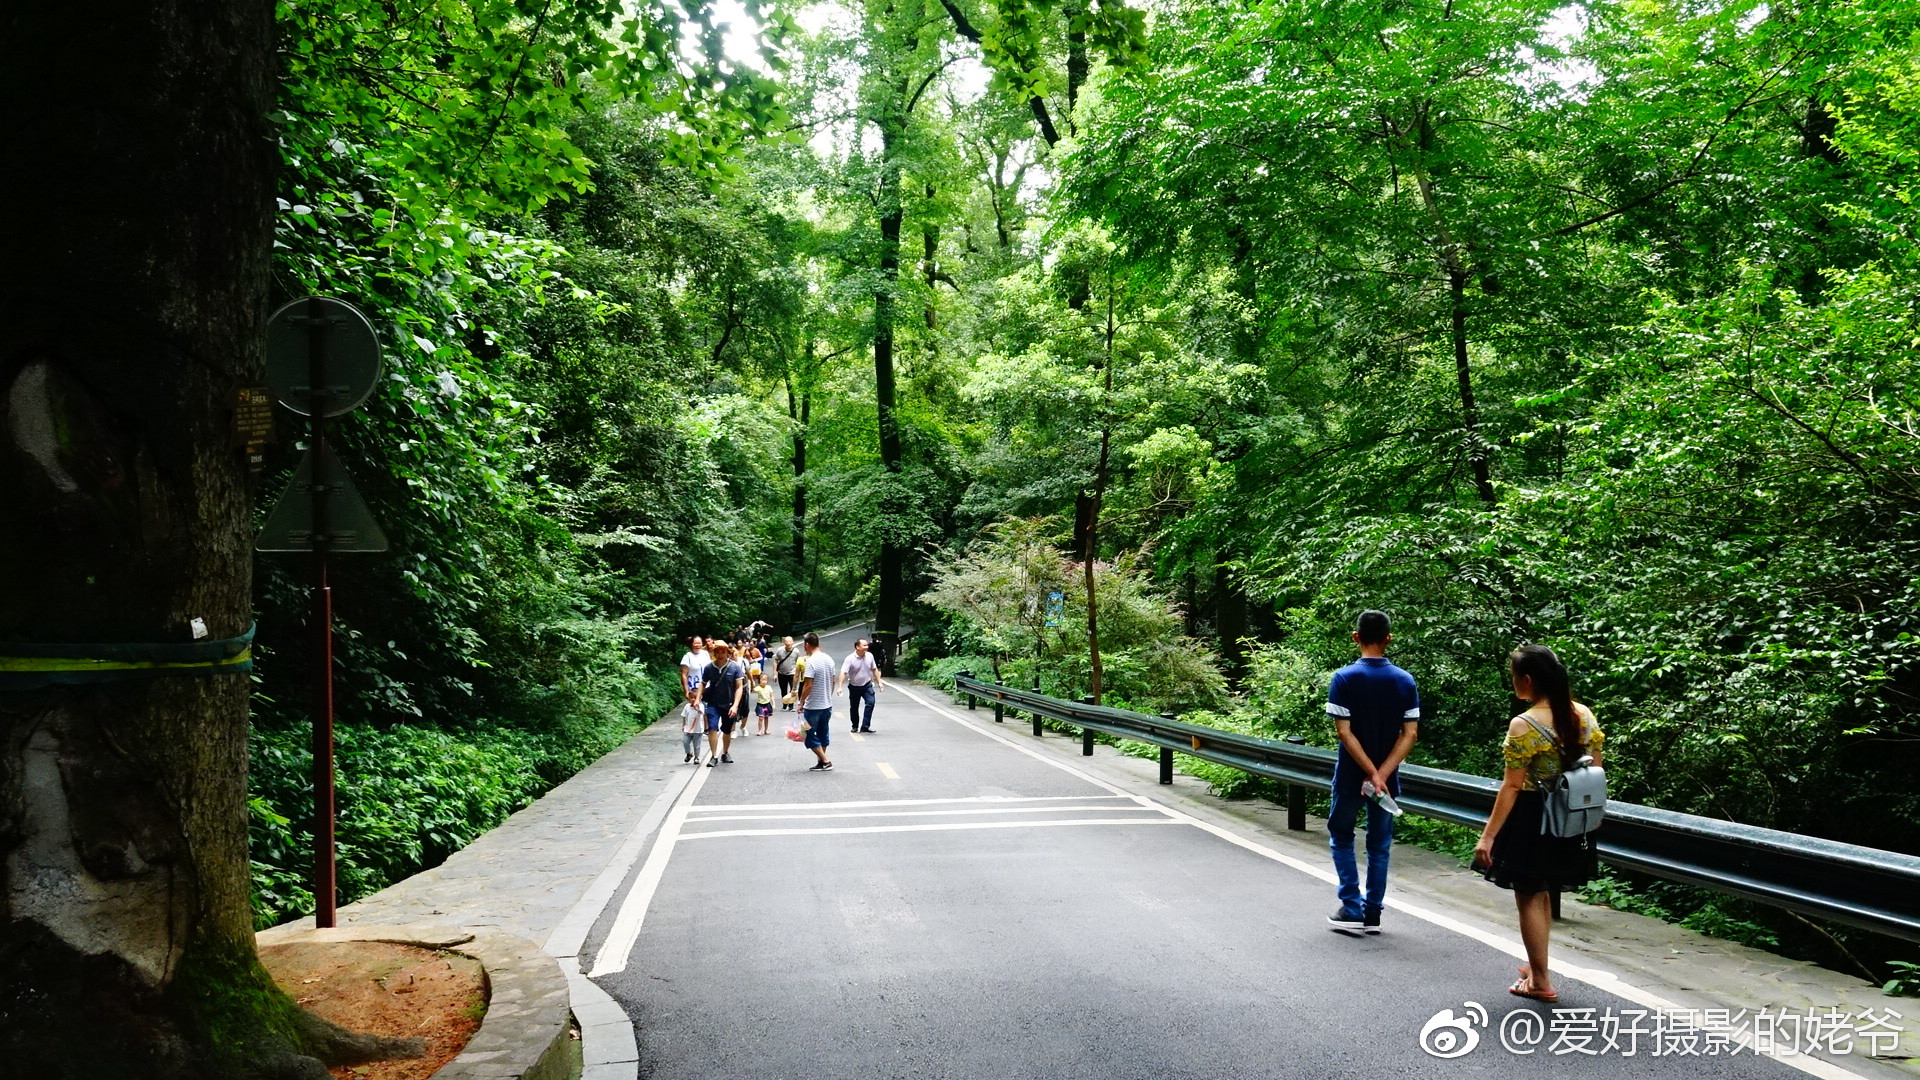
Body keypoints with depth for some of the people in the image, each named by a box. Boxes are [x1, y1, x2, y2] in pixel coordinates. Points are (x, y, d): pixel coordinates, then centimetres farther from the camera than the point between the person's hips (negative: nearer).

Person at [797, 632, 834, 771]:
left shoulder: (811, 661, -18)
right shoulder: (829, 659, 6)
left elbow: (808, 686, -21)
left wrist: (801, 703, -12)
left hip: (813, 706, -8)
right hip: (827, 705, 8)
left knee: (810, 735, 2)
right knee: (823, 734, 17)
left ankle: (826, 762, -2)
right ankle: (822, 762, 20)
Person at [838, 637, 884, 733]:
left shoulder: (869, 656, -4)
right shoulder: (850, 659, -18)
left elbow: (874, 669, 10)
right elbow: (843, 672, -23)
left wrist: (879, 682, 9)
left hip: (867, 685, 2)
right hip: (854, 687, -2)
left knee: (870, 702, -17)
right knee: (854, 707, 9)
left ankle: (865, 726, -13)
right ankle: (855, 726, 29)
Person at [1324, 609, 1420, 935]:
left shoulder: (1344, 678, -11)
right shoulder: (1405, 681, -2)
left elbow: (1344, 731, -16)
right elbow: (1410, 733, -7)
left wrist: (1372, 774, -14)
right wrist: (1382, 773, -12)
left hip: (1350, 775, -2)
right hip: (1387, 777, 3)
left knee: (1341, 837, 15)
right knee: (1379, 844, 13)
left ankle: (1352, 908, 8)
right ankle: (1372, 915, 16)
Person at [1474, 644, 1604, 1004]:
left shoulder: (1524, 725, -20)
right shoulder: (1584, 715, 0)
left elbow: (1512, 787, -20)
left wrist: (1488, 836, -15)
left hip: (1533, 818, -7)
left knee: (1529, 897, 7)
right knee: (1543, 894, 22)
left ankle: (1541, 982, 15)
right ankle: (1536, 967, 35)